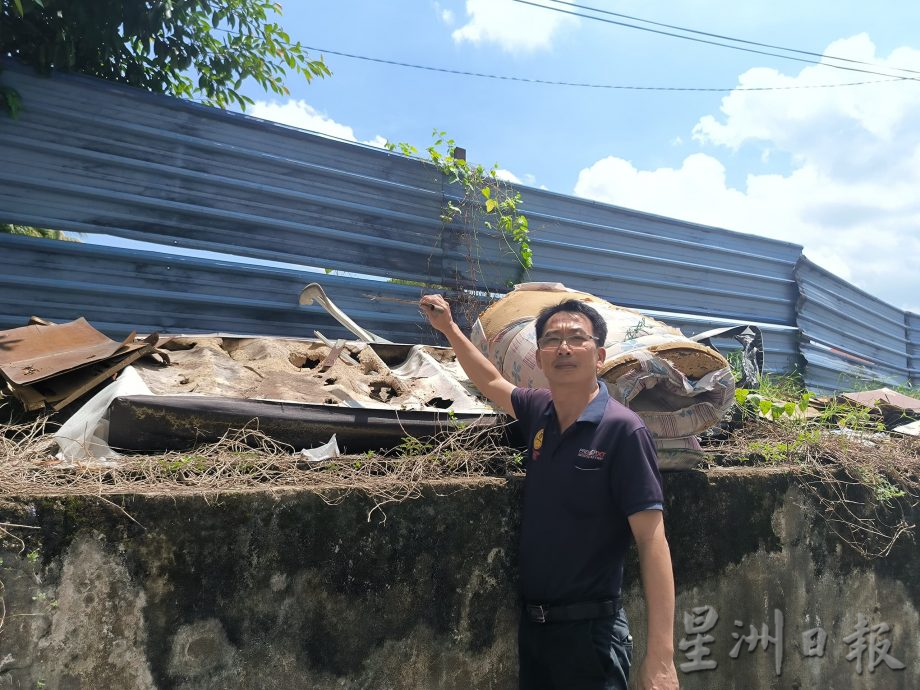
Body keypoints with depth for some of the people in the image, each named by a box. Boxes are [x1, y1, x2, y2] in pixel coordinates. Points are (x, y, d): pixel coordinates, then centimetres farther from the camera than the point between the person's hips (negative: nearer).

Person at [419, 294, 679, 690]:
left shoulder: (623, 429, -16)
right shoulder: (541, 412, 0)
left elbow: (651, 540, -19)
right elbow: (491, 383, 20)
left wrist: (660, 658, -22)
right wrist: (448, 328, 20)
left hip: (589, 631, -6)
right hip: (532, 624, 6)